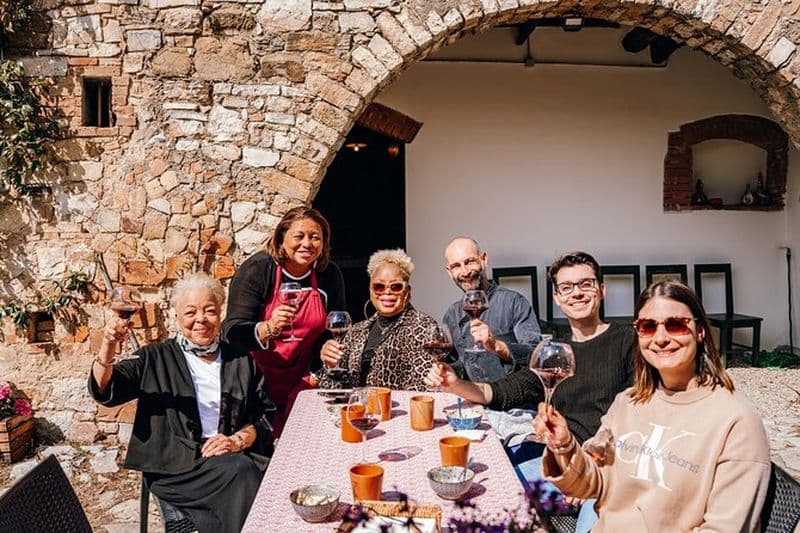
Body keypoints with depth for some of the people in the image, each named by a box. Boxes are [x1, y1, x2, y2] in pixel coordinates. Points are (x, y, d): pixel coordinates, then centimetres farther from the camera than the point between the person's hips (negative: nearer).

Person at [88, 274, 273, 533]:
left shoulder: (240, 361, 15)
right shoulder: (156, 358, 9)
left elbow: (264, 416, 12)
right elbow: (105, 390, -4)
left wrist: (238, 440, -8)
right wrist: (108, 347, -22)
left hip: (230, 460, 3)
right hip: (174, 467, -2)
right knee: (240, 470, -30)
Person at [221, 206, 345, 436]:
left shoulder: (330, 275, -2)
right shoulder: (257, 268, -12)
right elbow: (232, 332, -18)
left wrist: (318, 372, 3)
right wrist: (269, 328, -35)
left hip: (300, 382, 3)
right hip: (255, 380, -3)